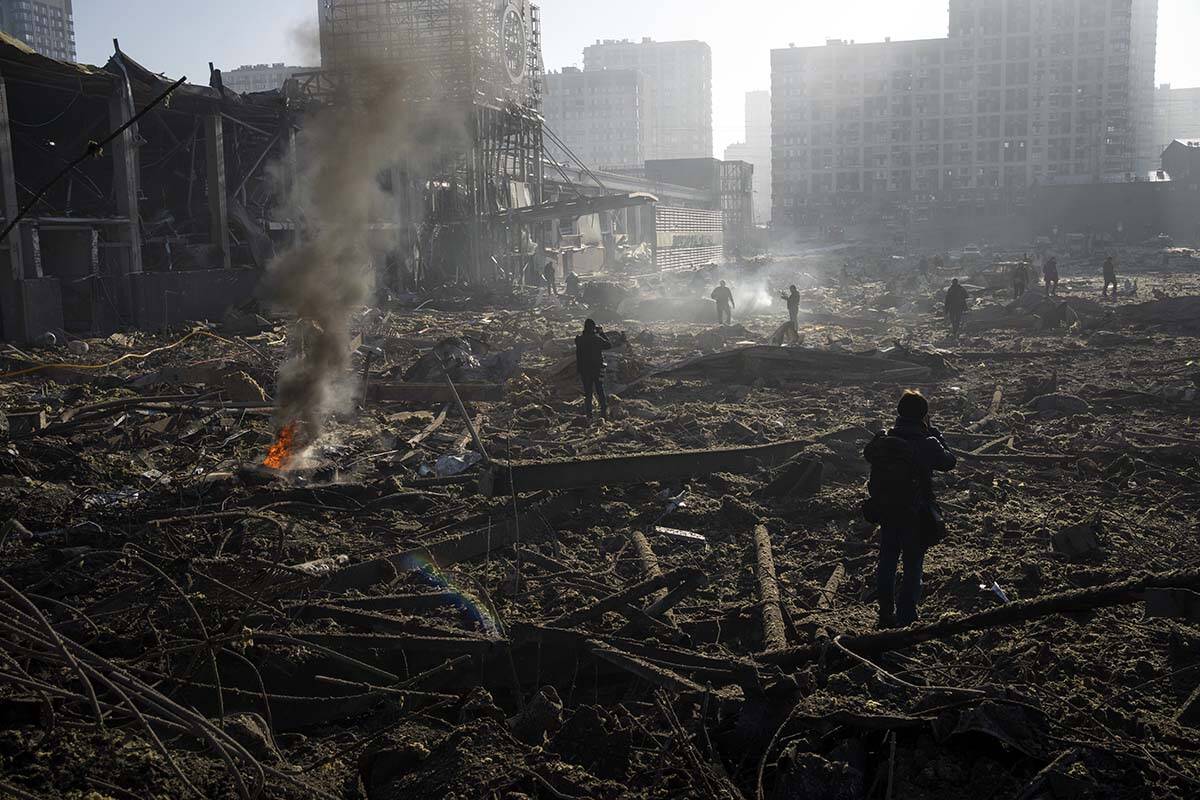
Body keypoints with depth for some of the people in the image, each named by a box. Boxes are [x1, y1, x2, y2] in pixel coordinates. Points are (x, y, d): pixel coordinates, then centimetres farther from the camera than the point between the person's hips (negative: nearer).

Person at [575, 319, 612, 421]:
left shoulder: (579, 340, -6)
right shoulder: (597, 339, -14)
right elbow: (609, 345, 0)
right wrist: (602, 333, 6)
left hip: (584, 370, 2)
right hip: (597, 369, -2)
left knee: (587, 393, 11)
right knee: (600, 391, 10)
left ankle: (588, 415, 11)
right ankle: (604, 414, 7)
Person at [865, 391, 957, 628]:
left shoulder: (882, 442, -8)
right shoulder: (927, 445, -17)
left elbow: (869, 454, 11)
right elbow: (950, 461, 0)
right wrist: (935, 435, 7)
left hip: (887, 514, 4)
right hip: (917, 517, -3)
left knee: (887, 564, 17)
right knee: (913, 567, 11)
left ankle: (885, 617, 26)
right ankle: (906, 619, 17)